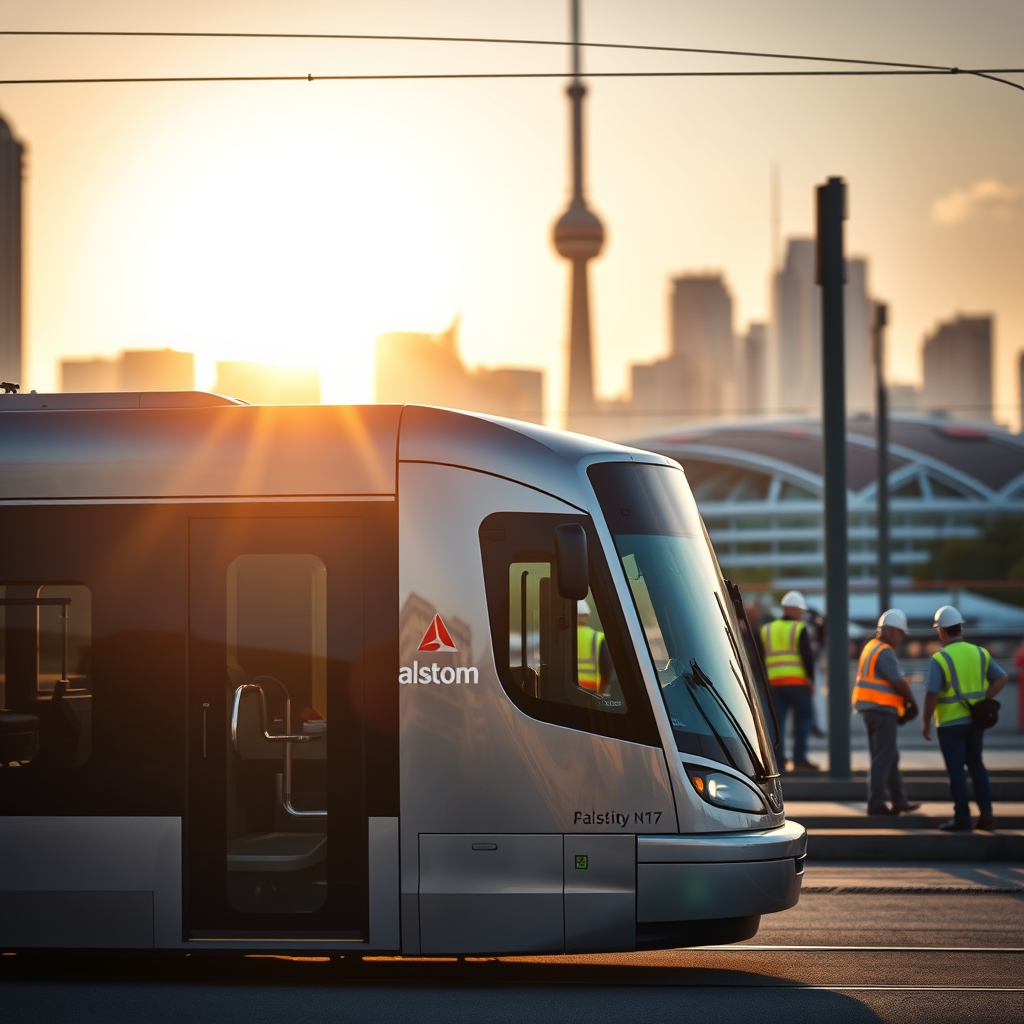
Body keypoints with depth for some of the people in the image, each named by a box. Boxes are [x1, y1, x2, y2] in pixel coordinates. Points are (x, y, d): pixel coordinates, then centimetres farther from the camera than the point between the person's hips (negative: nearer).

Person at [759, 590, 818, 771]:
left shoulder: (766, 630, 14)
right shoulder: (799, 629, -2)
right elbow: (807, 656, -10)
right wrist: (811, 679, -5)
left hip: (774, 681, 5)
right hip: (797, 681, -5)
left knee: (777, 720, 6)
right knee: (804, 716, 3)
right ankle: (799, 756, -6)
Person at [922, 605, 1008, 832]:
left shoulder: (939, 659, -14)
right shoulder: (979, 653, 3)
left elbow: (931, 694, -19)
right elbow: (1001, 678, 3)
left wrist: (926, 722, -8)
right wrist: (983, 701, 2)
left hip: (951, 723, -5)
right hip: (976, 721, 5)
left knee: (956, 770, 2)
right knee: (976, 765, 17)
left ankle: (962, 819, 4)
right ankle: (986, 813, 11)